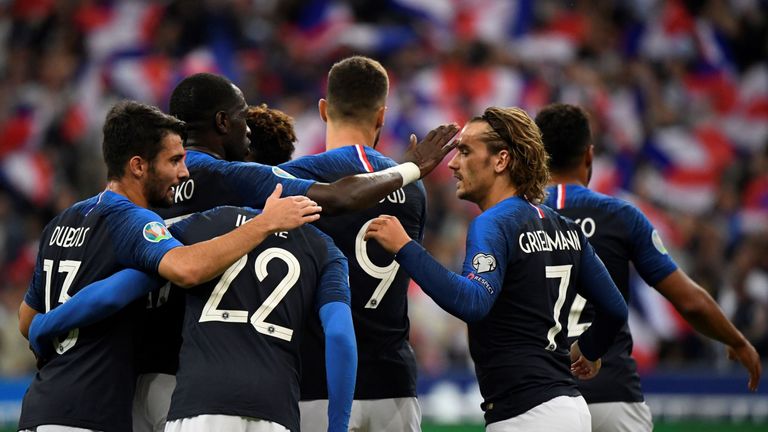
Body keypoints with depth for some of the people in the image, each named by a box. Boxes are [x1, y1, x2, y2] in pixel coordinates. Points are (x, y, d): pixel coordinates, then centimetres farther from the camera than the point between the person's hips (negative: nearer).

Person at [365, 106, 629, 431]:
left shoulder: (494, 223, -10)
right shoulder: (563, 226, 15)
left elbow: (473, 302, -27)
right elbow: (614, 309, 19)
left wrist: (404, 248, -26)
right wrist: (589, 351, 40)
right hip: (568, 403, 9)